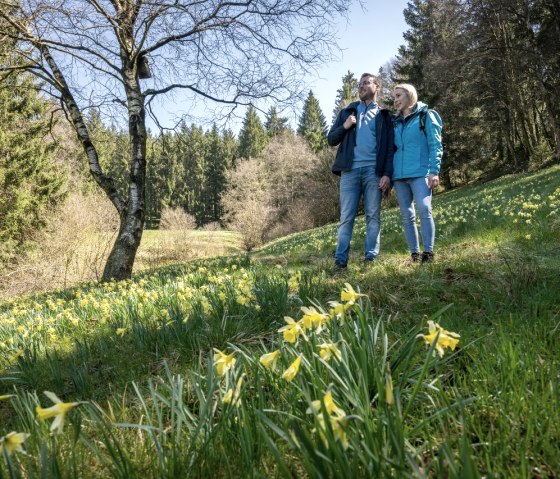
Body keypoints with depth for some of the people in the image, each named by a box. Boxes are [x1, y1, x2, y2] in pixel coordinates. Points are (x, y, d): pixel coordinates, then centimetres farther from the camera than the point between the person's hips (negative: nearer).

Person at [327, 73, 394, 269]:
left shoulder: (384, 115, 14)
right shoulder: (347, 112, 19)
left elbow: (390, 147, 5)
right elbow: (331, 140, 14)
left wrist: (387, 173, -8)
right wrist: (344, 127, -6)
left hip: (373, 171, -1)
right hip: (350, 170, 1)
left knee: (373, 215, -1)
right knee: (346, 217, -3)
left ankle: (371, 257, 3)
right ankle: (340, 259, -3)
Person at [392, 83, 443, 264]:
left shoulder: (426, 115, 6)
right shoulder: (396, 122, 20)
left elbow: (435, 145, -2)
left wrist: (434, 171, -12)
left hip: (420, 173, -5)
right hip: (399, 175, 5)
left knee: (424, 210, -18)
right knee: (407, 216, 2)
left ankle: (428, 252, -14)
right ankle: (414, 254, 6)